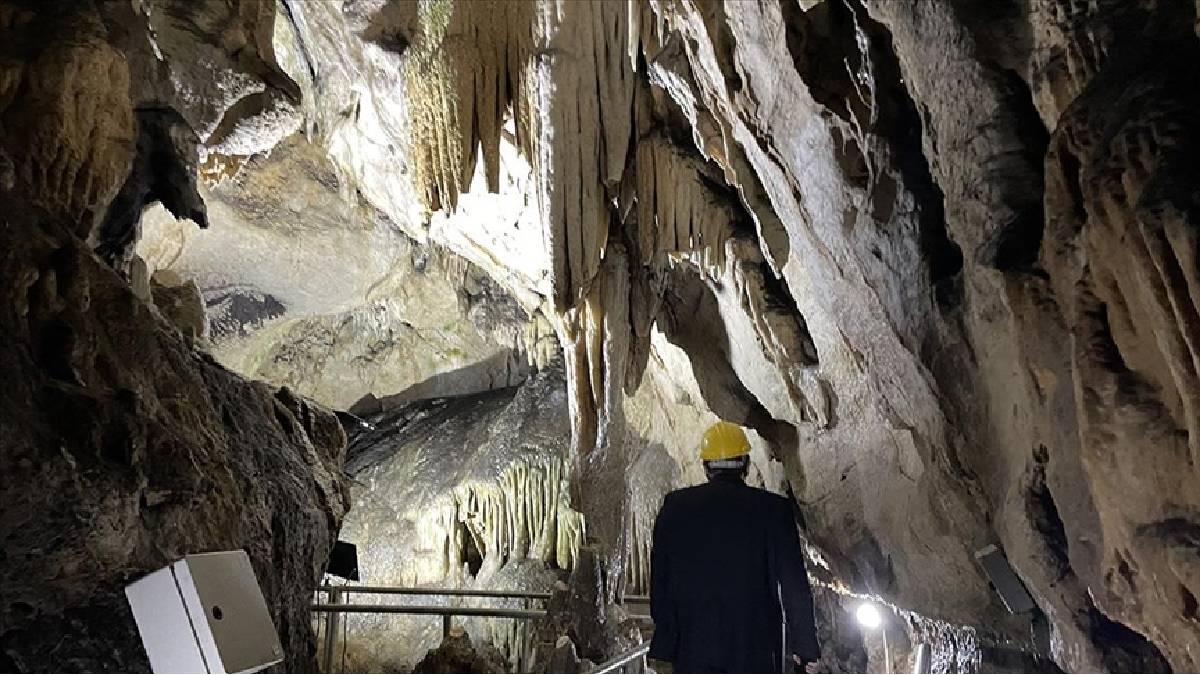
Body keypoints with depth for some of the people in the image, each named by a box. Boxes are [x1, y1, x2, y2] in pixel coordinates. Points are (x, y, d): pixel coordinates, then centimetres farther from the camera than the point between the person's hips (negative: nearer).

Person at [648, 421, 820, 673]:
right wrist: (805, 647, 6)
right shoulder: (773, 508, -5)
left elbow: (659, 582, 5)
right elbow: (795, 583, -3)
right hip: (758, 652, -1)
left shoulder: (675, 506, 1)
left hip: (691, 649, 1)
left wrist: (664, 647, 12)